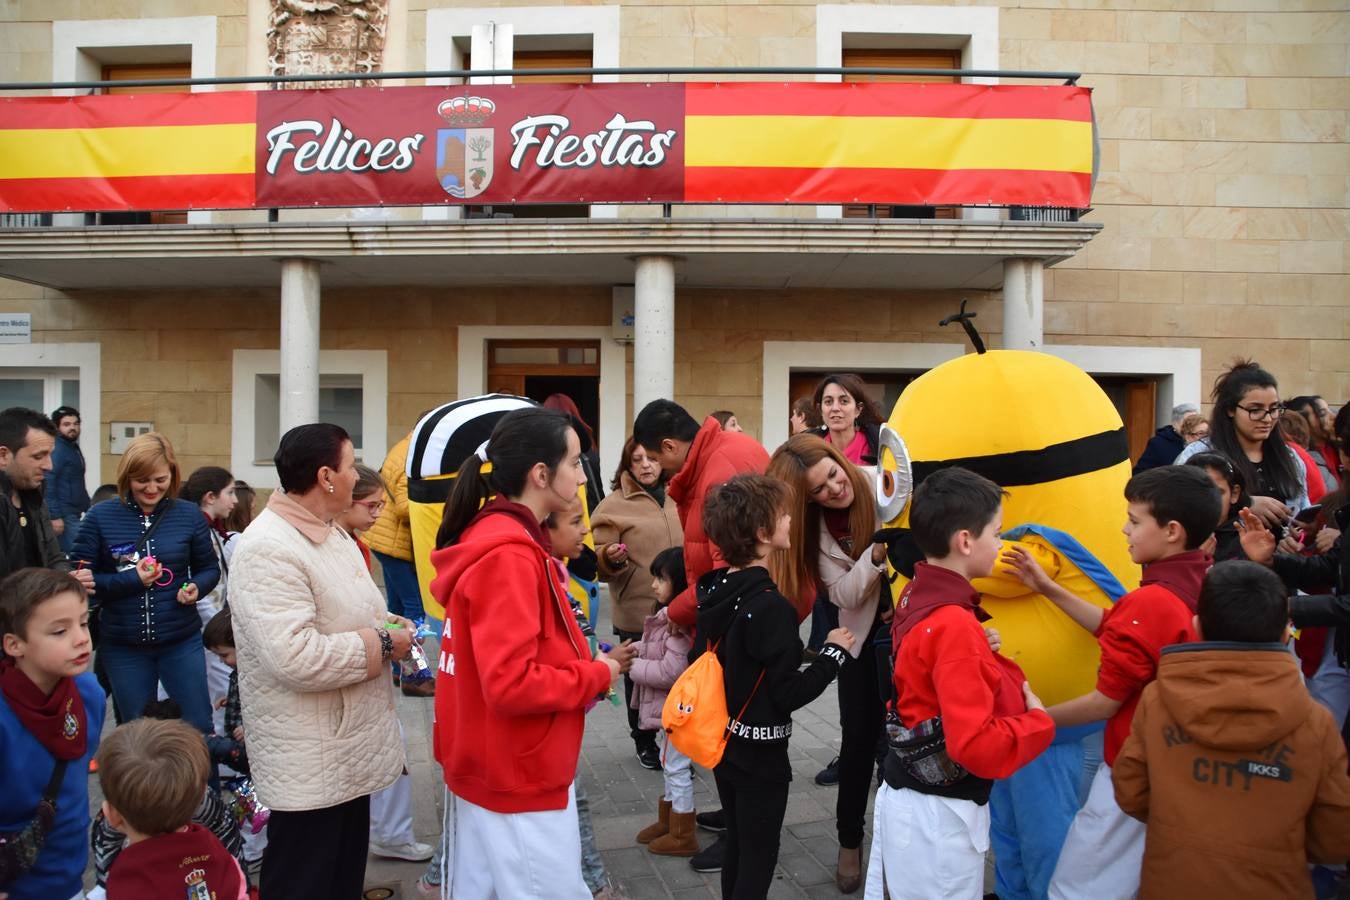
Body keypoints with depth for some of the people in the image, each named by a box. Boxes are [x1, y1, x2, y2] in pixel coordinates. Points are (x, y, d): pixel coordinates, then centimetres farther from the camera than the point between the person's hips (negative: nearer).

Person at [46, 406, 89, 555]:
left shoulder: (74, 448, 16)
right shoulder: (56, 451, -14)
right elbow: (48, 484, -21)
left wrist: (87, 507, 20)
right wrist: (54, 516, -24)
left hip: (74, 514, 10)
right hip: (64, 515, -10)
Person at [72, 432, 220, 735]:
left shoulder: (189, 514, -4)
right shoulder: (100, 517, -6)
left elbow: (210, 568, 6)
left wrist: (196, 587, -15)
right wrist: (131, 579, -19)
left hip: (181, 642, 0)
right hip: (122, 646, 0)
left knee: (200, 729, 8)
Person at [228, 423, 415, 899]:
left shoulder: (332, 535, 9)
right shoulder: (267, 550, -24)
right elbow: (297, 658, -33)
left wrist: (382, 622, 3)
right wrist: (383, 644, -21)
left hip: (349, 750, 10)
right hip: (309, 764, -9)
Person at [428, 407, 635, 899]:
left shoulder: (490, 537, 6)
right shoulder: (509, 556, -24)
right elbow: (511, 683, -28)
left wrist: (588, 664, 2)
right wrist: (598, 676, -15)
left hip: (490, 770, 9)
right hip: (519, 781, -9)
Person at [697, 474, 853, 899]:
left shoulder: (712, 590, -1)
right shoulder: (771, 606, -25)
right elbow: (789, 694, -23)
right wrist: (834, 652, -11)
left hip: (721, 741, 7)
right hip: (758, 753, -7)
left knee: (736, 847, 21)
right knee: (758, 857, 8)